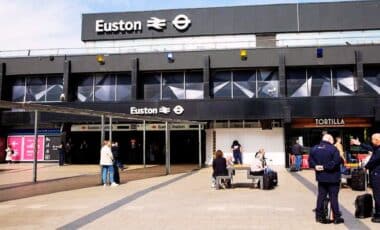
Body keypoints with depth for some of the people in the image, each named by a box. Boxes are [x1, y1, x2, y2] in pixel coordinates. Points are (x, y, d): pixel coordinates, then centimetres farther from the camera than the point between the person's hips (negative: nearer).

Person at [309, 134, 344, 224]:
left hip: (321, 177, 6)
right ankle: (336, 217, 9)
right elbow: (336, 161, -22)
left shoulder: (314, 149, 6)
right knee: (333, 197, 2)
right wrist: (326, 167, -17)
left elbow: (310, 160, 5)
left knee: (321, 196, 12)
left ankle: (319, 216, 16)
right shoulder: (333, 149, -14)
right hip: (332, 177, -5)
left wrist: (315, 166, -7)